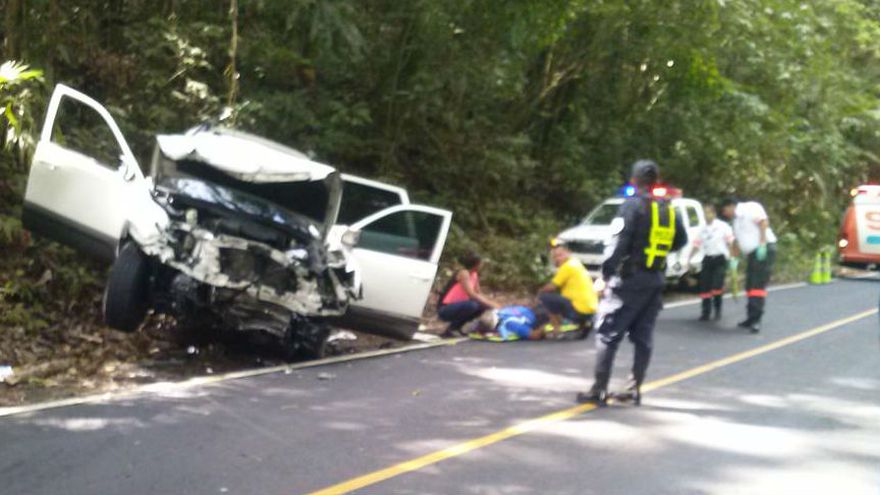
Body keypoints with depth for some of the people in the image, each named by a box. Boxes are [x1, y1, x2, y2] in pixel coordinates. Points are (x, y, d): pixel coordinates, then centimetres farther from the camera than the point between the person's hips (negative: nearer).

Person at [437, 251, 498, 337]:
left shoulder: (474, 274, 8)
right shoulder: (463, 273, -18)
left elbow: (479, 294, 9)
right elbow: (471, 294, -27)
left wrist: (492, 303, -7)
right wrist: (490, 304, -26)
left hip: (457, 307, 9)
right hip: (445, 310, -9)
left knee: (483, 306, -2)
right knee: (472, 305, -32)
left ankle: (457, 326, 6)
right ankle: (450, 329, -14)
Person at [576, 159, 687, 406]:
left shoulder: (633, 206, -11)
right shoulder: (669, 209, 10)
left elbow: (618, 244, -17)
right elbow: (681, 240, 21)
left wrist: (605, 275, -13)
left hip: (630, 278, -6)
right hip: (656, 280, 7)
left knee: (608, 334, -3)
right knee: (643, 337, 11)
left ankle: (599, 390, -5)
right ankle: (635, 389, 13)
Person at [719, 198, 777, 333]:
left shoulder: (751, 208, -5)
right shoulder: (736, 220, 21)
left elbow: (763, 222, -18)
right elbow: (738, 241, 26)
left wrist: (762, 243, -25)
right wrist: (733, 258, 21)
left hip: (764, 250, -9)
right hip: (751, 253, 9)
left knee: (758, 285, -14)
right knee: (750, 286, 9)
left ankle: (756, 320, -17)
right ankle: (751, 318, 15)